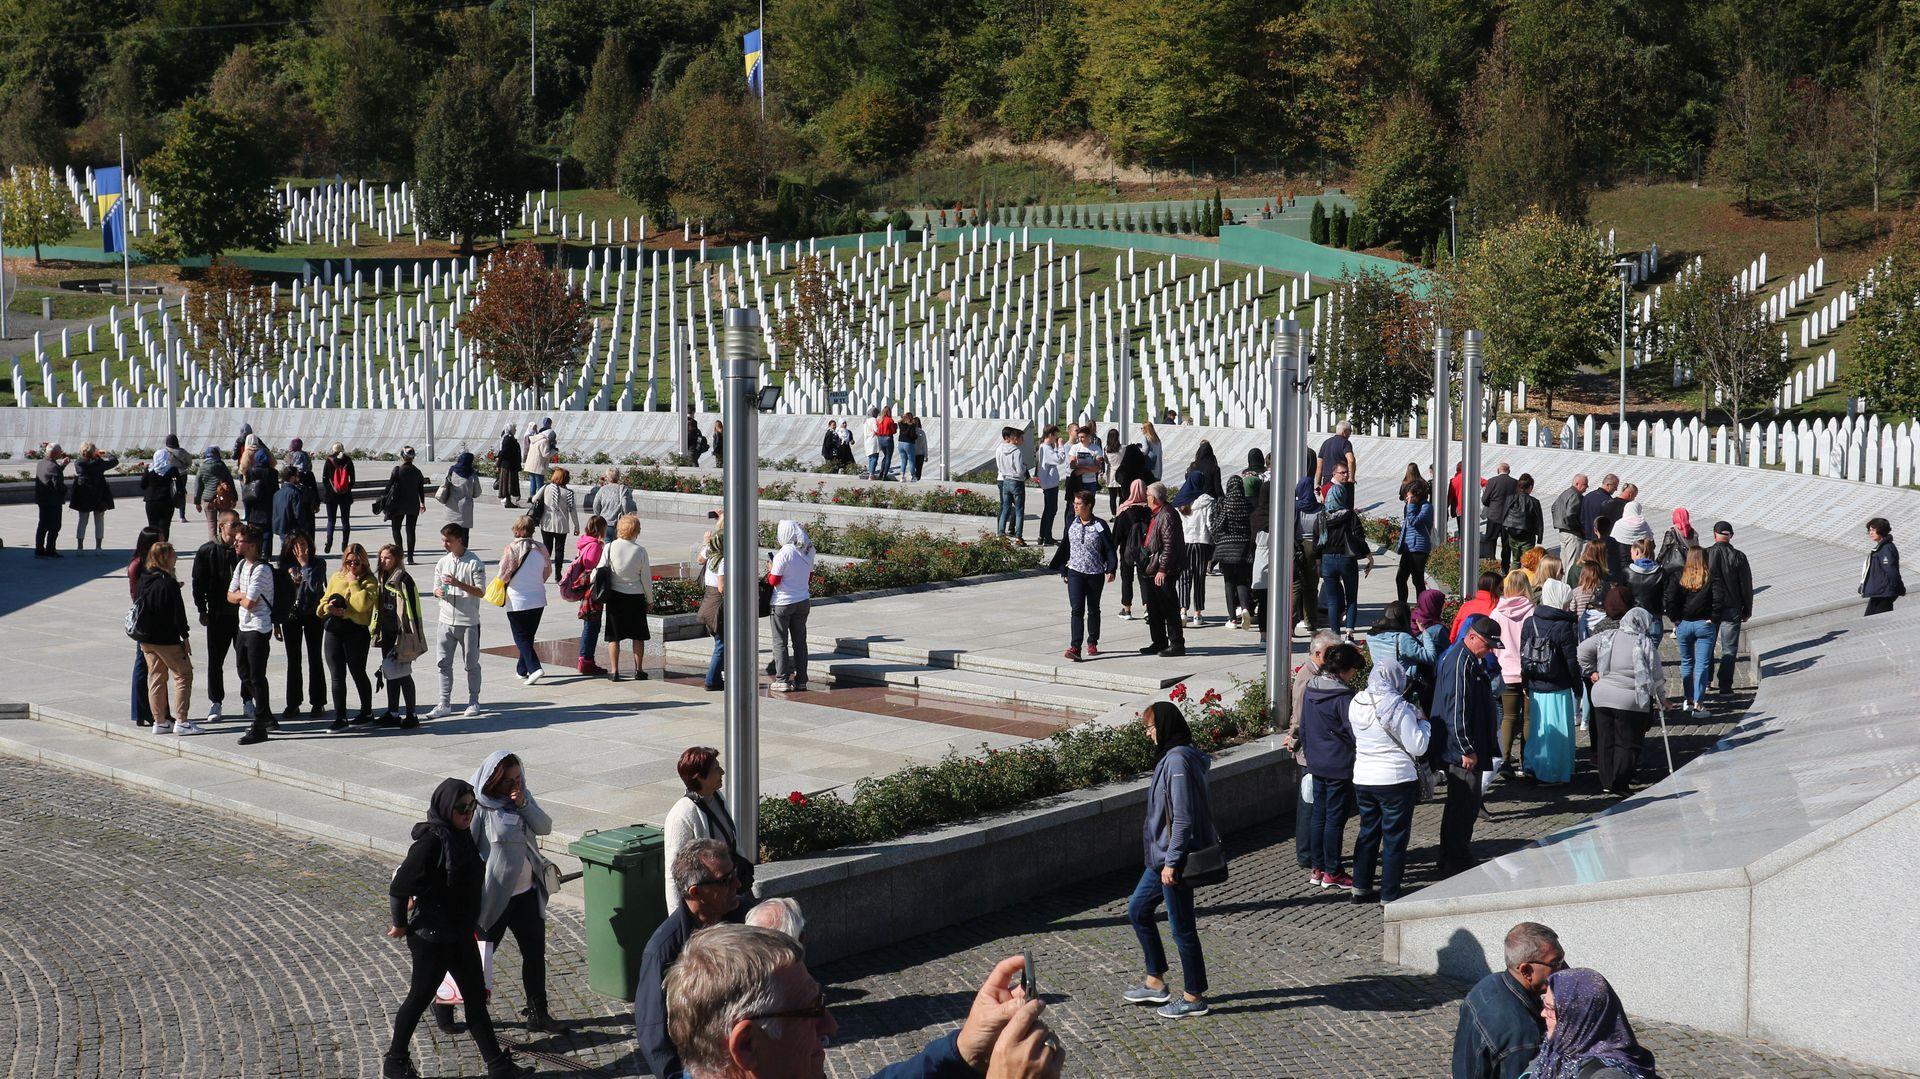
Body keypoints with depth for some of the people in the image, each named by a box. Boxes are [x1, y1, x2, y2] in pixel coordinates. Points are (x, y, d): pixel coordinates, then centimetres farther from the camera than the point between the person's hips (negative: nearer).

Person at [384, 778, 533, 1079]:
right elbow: (399, 887, -21)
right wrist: (401, 925, -8)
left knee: (476, 998, 11)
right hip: (432, 938, -8)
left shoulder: (461, 835, 2)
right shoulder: (431, 841, -24)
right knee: (420, 998, 9)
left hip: (461, 935, 8)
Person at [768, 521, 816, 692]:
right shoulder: (809, 552, 4)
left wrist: (770, 570, 4)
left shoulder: (783, 554, -17)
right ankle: (801, 680, 12)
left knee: (780, 642, 3)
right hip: (803, 601, 6)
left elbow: (774, 581, -13)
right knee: (800, 641, 11)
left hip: (783, 602, -6)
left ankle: (783, 680, 2)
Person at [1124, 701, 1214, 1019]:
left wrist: (1171, 862, -22)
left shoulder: (1178, 761, -22)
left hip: (1175, 860, -11)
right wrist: (1166, 859, 21)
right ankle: (1155, 983, 29)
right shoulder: (1170, 757, 9)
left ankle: (1194, 998, 15)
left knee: (1181, 928, 2)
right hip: (1162, 856, 11)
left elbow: (1183, 819, -24)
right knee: (1138, 910, 19)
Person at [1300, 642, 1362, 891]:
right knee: (1335, 818, 1)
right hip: (1340, 766, -7)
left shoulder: (1309, 690, 5)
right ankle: (1332, 873, 7)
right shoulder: (1343, 697, -19)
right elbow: (1355, 732, -16)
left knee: (1318, 815, 14)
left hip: (1316, 765, 7)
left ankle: (1318, 869, 20)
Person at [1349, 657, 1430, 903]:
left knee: (1368, 832, 19)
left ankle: (1361, 887, 24)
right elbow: (1418, 747, -16)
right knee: (1395, 837, 4)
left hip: (1362, 779, 6)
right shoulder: (1399, 708, -18)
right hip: (1396, 781, -6)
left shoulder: (1356, 703, 1)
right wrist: (1422, 721, 1)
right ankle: (1389, 896, 8)